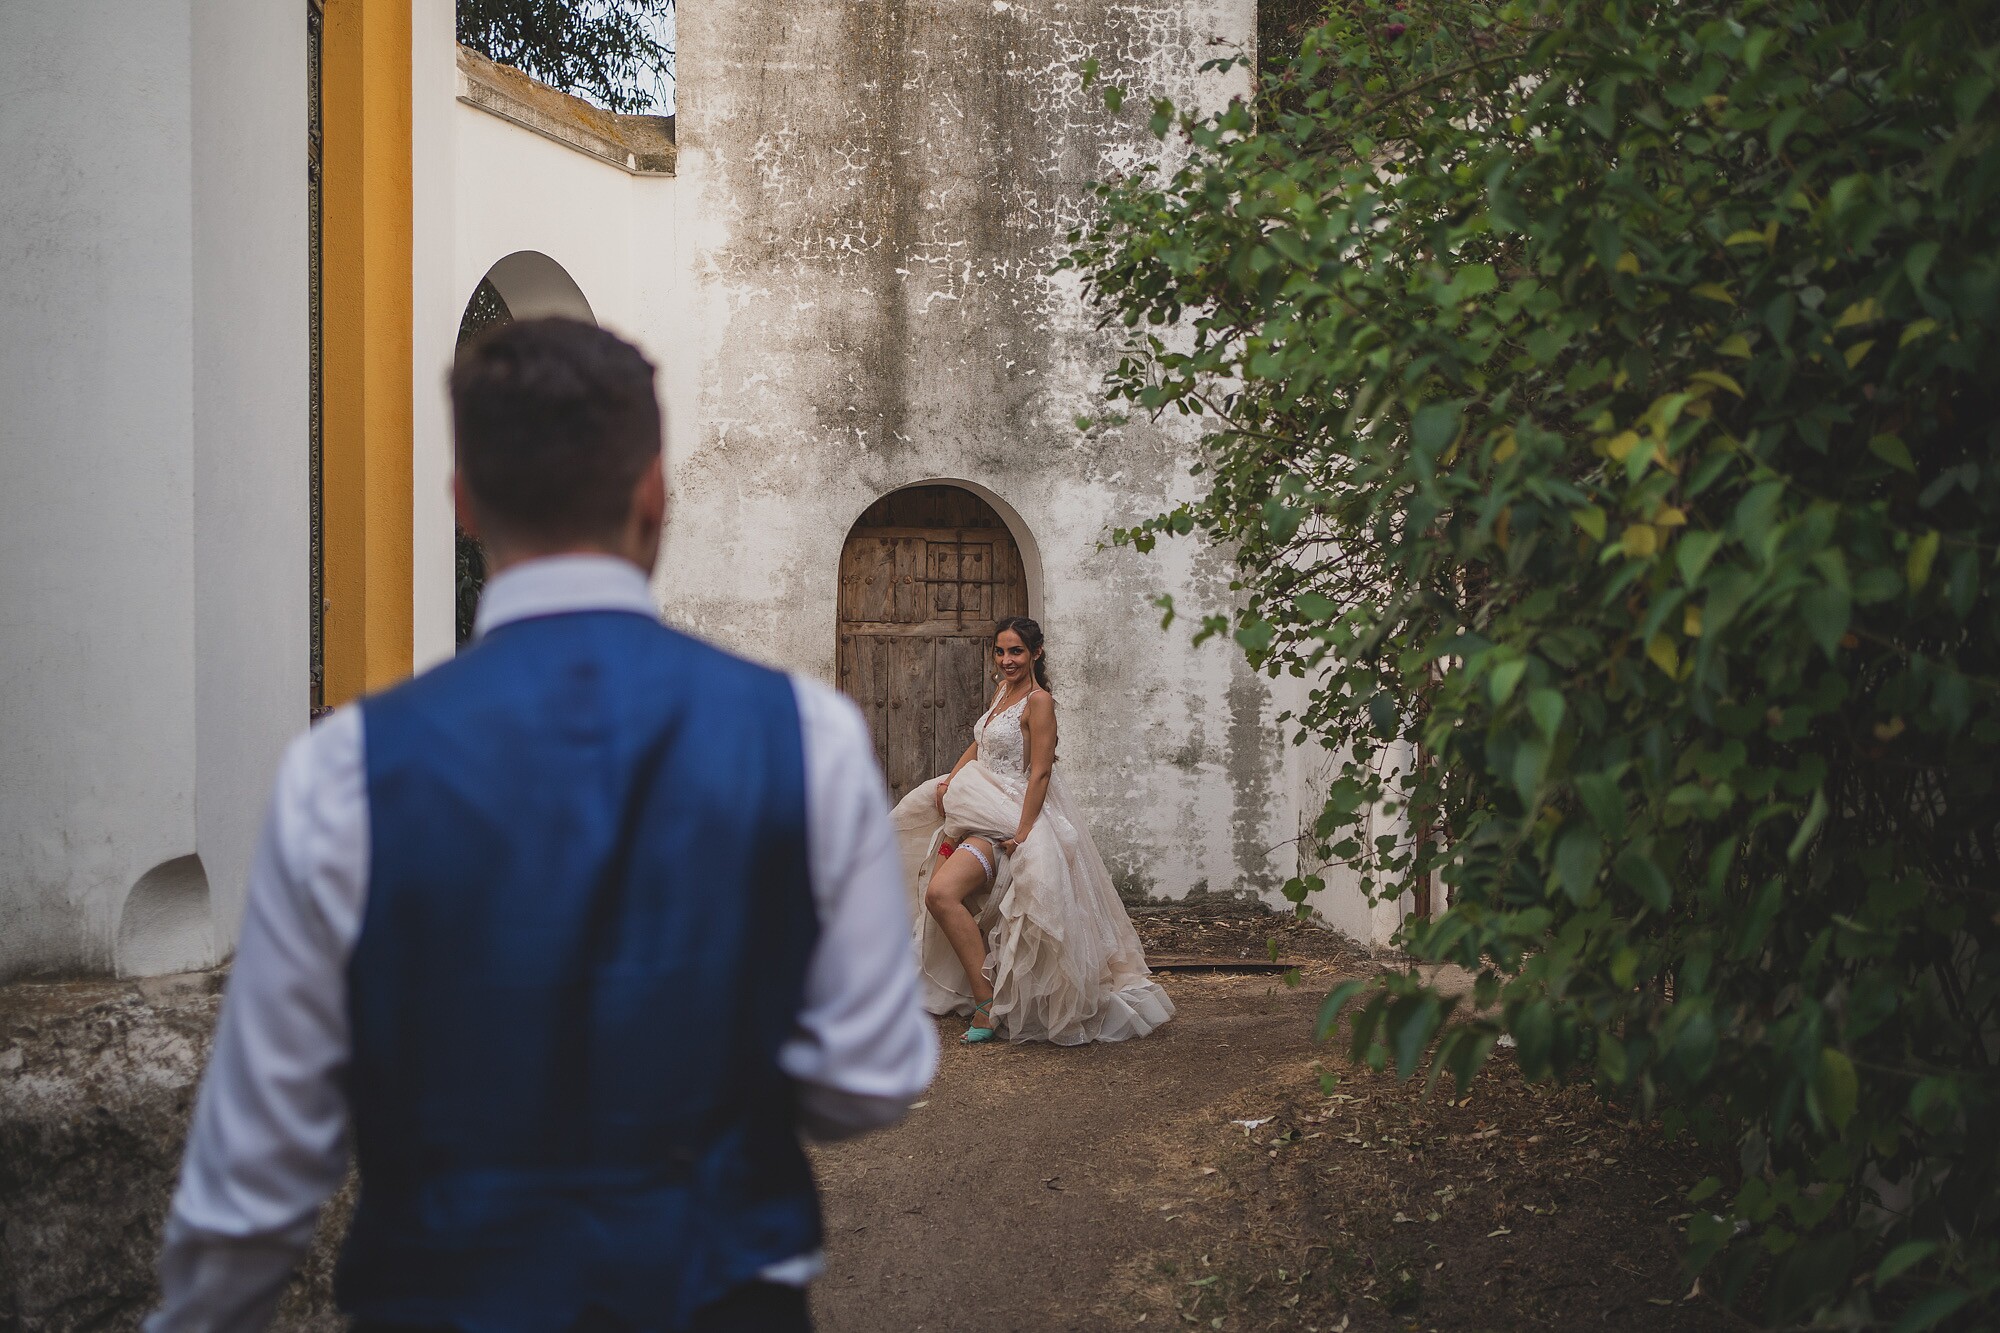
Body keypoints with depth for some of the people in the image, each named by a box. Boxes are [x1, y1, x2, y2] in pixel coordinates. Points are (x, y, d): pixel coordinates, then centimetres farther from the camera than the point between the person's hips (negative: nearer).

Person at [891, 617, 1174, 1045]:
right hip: (981, 807, 10)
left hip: (1012, 816, -10)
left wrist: (1023, 834, -24)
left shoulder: (1038, 701, -14)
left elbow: (1040, 772, -19)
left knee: (942, 894, -25)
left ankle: (988, 1005, -21)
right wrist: (950, 779, 7)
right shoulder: (1004, 691, 11)